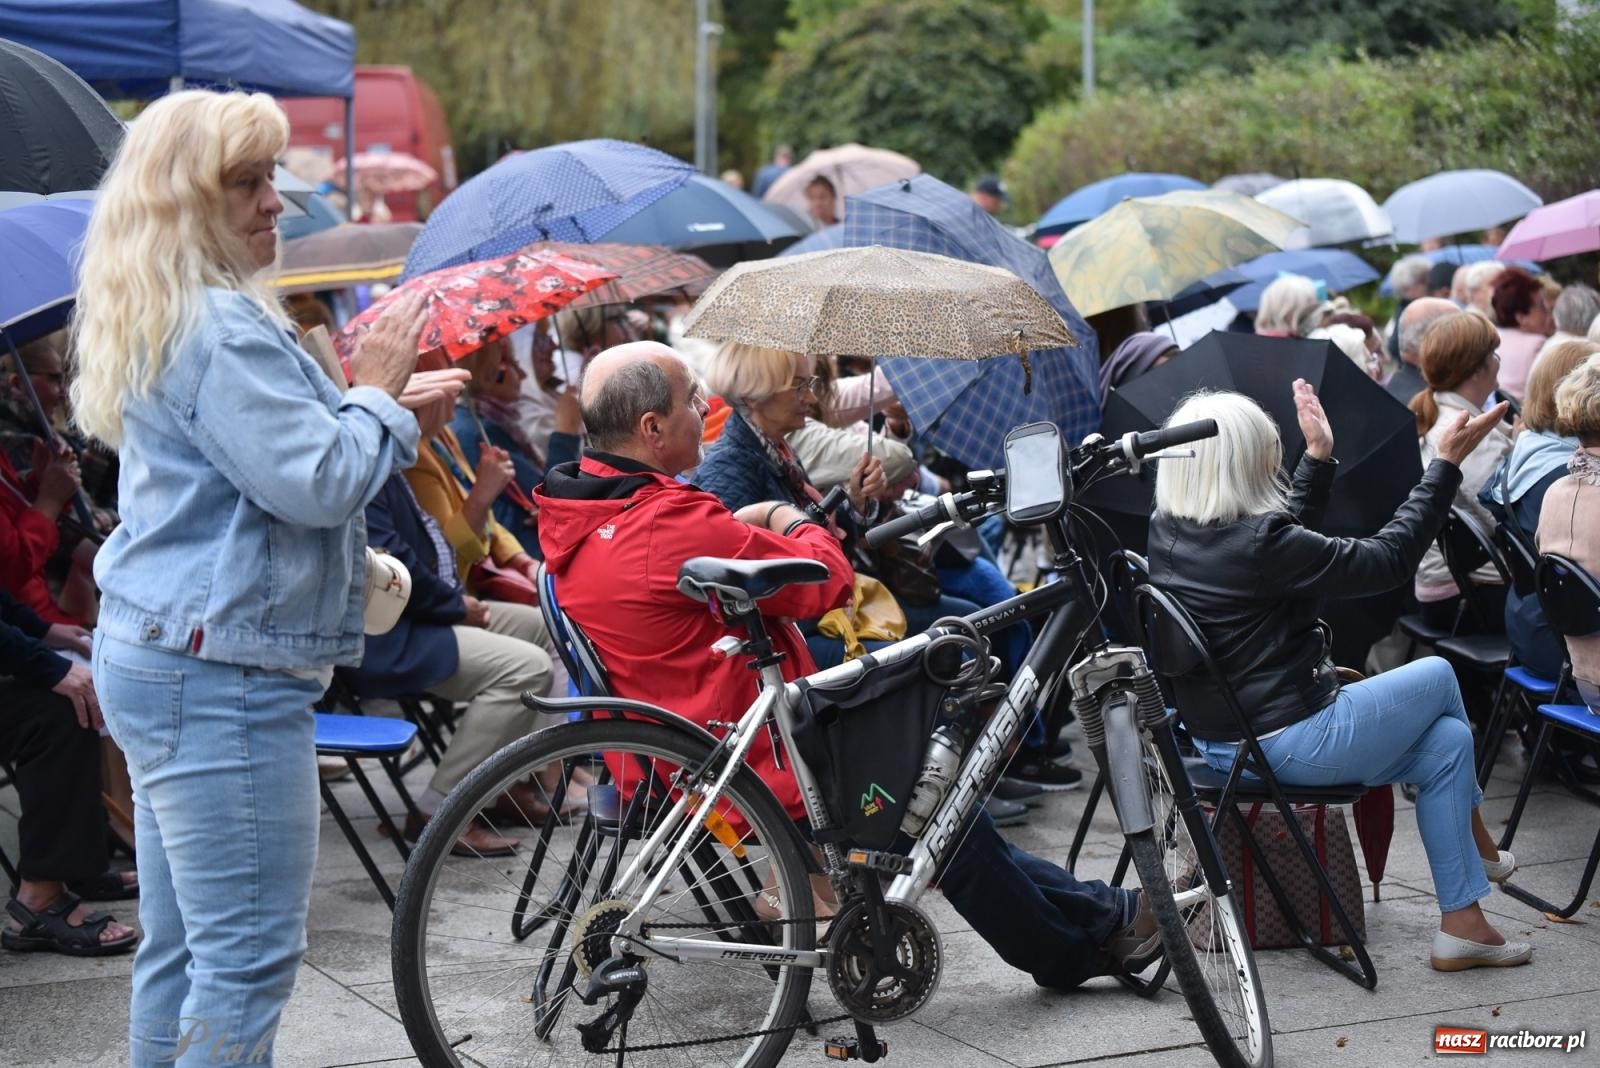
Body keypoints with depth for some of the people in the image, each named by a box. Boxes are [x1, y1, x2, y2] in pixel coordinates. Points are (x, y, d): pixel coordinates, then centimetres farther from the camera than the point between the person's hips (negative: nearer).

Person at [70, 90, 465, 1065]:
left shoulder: (165, 320, 17)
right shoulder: (222, 329, -18)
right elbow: (317, 484, -22)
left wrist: (384, 405, 16)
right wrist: (377, 394, -6)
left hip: (154, 656, 11)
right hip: (222, 671, -11)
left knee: (181, 944, 16)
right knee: (250, 956, -7)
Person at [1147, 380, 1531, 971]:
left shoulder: (1167, 531, 1)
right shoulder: (1257, 544, -27)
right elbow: (1387, 558, -18)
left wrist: (1319, 456, 27)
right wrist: (1446, 463, -11)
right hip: (1288, 742, -9)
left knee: (1449, 740, 15)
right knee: (1437, 675, 16)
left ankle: (1463, 926, 20)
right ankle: (1479, 848, 33)